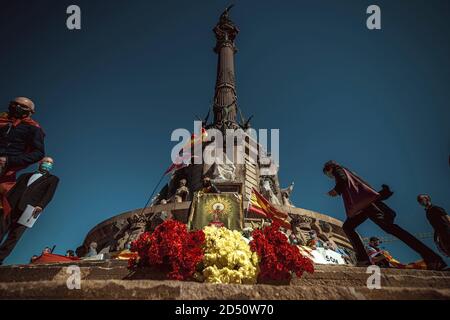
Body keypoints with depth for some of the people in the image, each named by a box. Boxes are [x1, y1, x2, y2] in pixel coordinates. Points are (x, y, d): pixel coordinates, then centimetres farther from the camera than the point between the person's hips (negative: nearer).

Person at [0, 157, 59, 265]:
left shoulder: (53, 179, 16)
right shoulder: (25, 176, 26)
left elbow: (49, 194, 0)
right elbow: (13, 189, 18)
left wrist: (40, 206, -16)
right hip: (12, 207, 3)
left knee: (14, 236, -8)